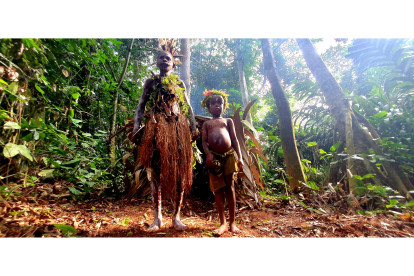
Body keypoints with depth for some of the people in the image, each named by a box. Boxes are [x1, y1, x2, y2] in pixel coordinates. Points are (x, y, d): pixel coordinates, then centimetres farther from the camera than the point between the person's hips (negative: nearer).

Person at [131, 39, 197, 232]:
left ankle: (176, 216, 9)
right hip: (155, 129, -1)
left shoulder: (179, 83, 18)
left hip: (178, 128, 1)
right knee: (156, 171, -3)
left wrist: (193, 128, 4)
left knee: (179, 171, -3)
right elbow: (140, 107, 8)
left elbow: (188, 108, 16)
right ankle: (157, 218, 8)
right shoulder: (151, 82, 14)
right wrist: (137, 128, -4)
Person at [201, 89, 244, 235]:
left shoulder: (228, 121, 16)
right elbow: (204, 141, 5)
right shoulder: (206, 123, 16)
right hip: (214, 158, 0)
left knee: (230, 188, 5)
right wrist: (209, 154, -14)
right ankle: (223, 223, 15)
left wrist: (240, 157, -1)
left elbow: (234, 139, 8)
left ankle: (232, 222, 17)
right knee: (217, 189, 3)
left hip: (229, 156, 0)